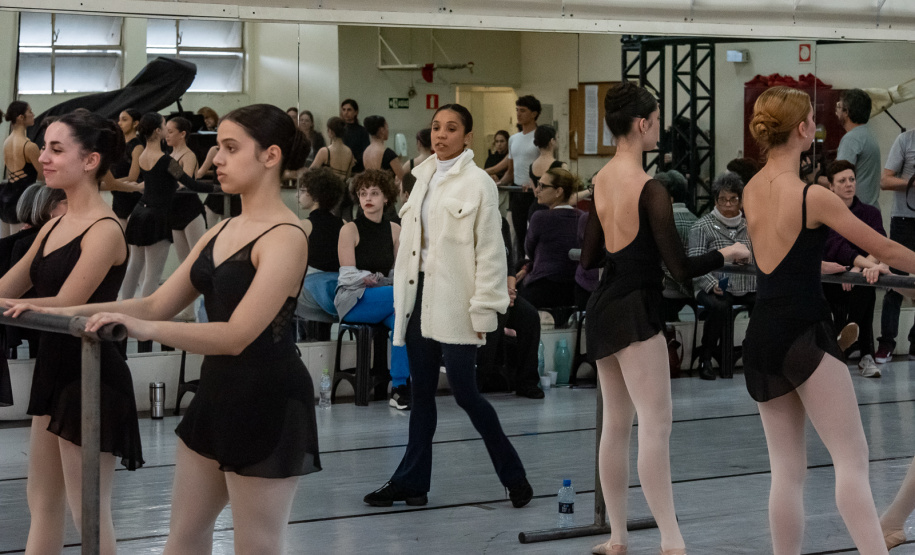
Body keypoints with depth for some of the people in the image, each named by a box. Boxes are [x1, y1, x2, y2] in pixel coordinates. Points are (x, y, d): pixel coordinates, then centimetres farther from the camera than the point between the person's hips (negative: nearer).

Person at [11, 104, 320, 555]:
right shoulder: (222, 231, 12)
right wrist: (67, 313, 0)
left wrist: (146, 329, -38)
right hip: (217, 392, 9)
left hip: (267, 402, -9)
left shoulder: (285, 238, -16)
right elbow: (159, 304, 10)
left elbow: (238, 335, -25)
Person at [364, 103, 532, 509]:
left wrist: (484, 311, -13)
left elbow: (489, 251, -9)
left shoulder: (477, 183, -6)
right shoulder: (424, 177, 13)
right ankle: (411, 482, 17)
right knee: (421, 393, 11)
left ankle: (513, 476, 7)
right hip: (419, 295, 7)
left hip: (454, 303, -7)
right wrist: (400, 297, 12)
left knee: (465, 393, -6)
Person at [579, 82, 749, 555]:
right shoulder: (650, 190, -17)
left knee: (616, 423, 13)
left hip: (602, 308, 8)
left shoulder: (600, 182, 5)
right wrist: (725, 254, -1)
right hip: (635, 311, -8)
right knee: (655, 424, -10)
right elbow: (680, 267, -17)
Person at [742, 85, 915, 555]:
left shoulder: (750, 191, 9)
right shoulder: (813, 198, -12)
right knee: (852, 461, -8)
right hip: (804, 336, -7)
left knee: (786, 470, 11)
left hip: (760, 340, 7)